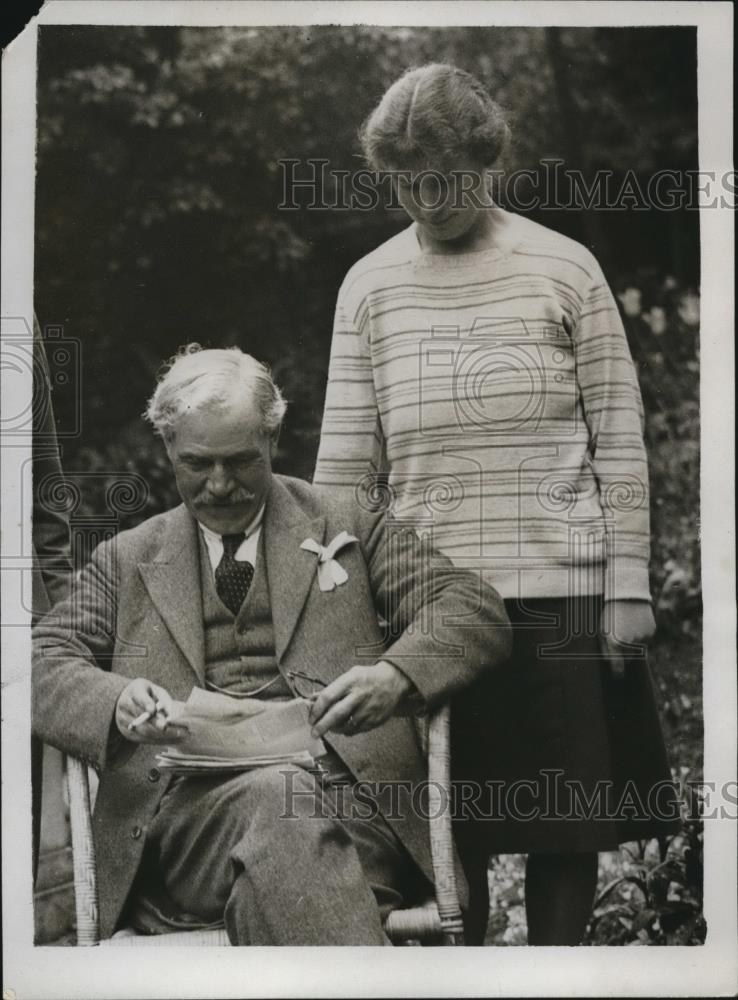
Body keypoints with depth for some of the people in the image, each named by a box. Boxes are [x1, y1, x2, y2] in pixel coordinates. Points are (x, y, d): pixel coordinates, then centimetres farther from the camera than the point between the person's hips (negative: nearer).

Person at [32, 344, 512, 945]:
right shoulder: (127, 560, 24)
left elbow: (477, 610, 9)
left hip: (340, 789, -1)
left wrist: (396, 676, -13)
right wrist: (115, 699, -11)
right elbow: (45, 658, 14)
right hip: (187, 803, 1)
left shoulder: (350, 529, 18)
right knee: (275, 803, -35)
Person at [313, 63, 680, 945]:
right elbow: (345, 457, 7)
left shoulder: (565, 269, 2)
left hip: (560, 587, -1)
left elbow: (619, 436, 1)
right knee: (446, 827, 6)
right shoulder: (369, 286, 8)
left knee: (568, 815, 5)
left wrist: (628, 582, -4)